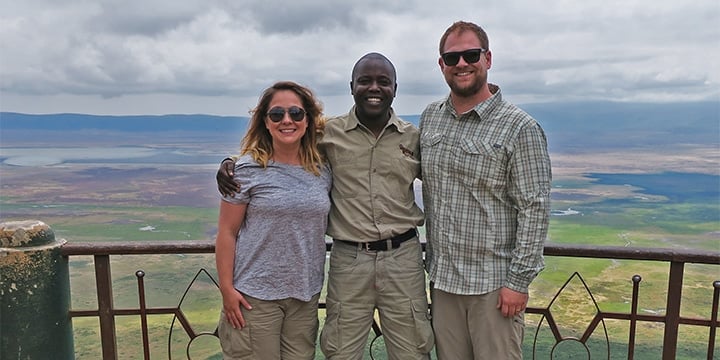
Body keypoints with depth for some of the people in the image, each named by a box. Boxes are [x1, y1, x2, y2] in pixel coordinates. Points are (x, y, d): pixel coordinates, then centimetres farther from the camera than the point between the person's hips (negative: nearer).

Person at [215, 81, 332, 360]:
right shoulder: (248, 169, -8)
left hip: (306, 295, 4)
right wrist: (227, 289, -9)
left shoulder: (322, 172, 3)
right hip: (255, 295, -4)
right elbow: (227, 233, -6)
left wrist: (315, 284, 8)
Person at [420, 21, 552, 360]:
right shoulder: (429, 117, 5)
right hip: (441, 277, 5)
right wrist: (432, 262, 13)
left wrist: (519, 281, -14)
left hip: (493, 282, -5)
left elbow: (534, 209, -12)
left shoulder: (520, 128, -11)